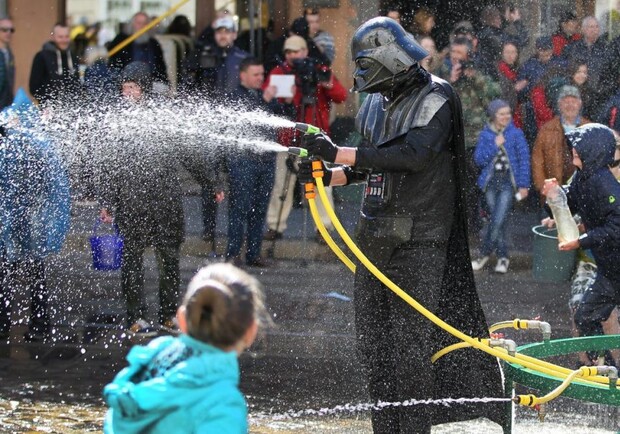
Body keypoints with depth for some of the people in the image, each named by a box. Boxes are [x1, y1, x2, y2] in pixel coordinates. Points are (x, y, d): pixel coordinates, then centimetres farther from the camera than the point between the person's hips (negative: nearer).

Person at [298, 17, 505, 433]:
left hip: (419, 238, -8)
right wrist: (330, 176, 5)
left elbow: (415, 155, -22)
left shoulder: (434, 99, -7)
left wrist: (339, 153, -23)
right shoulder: (378, 104, 16)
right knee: (372, 336, 7)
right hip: (376, 235, 8)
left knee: (411, 339, -10)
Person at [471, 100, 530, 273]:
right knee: (497, 221, 5)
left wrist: (523, 185, -5)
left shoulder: (516, 134, 0)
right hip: (491, 181, 2)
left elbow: (524, 159, 0)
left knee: (498, 220, -10)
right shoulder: (485, 135, 5)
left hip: (508, 181, -2)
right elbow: (479, 159, -1)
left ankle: (484, 255, 2)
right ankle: (503, 257, 13)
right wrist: (494, 145, -14)